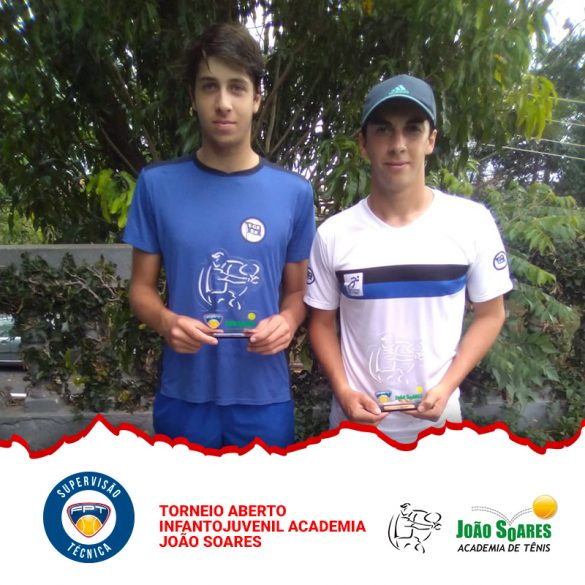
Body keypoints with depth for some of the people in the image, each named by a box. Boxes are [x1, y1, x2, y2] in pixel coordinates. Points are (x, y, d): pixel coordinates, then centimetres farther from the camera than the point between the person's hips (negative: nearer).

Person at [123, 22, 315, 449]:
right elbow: (142, 287, 3)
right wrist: (167, 321, -18)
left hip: (264, 397, 1)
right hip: (184, 395, 0)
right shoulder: (157, 184, -4)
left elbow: (296, 291, 7)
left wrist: (287, 322, -15)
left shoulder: (294, 192, -2)